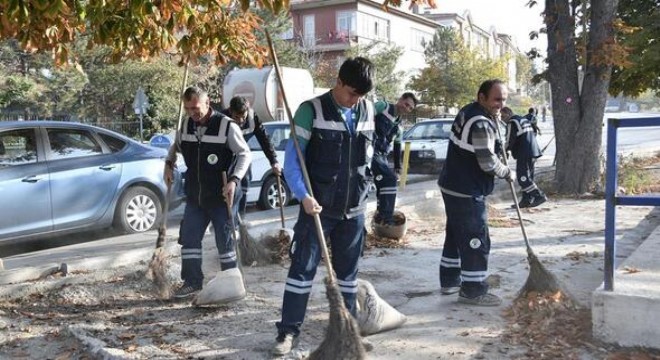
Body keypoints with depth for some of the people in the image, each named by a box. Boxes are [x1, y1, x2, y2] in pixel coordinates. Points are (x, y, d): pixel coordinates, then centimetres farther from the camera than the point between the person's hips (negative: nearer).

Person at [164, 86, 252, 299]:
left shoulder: (227, 126, -14)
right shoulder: (185, 126, 4)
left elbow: (245, 154, -11)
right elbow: (176, 146, 25)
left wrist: (234, 181, -22)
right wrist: (169, 164, 8)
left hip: (221, 196, -5)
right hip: (195, 195, 6)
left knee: (224, 239, 3)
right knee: (189, 238, 6)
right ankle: (192, 282, 18)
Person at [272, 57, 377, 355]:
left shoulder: (368, 110, 5)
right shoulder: (312, 110, -11)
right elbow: (292, 156, -13)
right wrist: (303, 195, -23)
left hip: (354, 208, 5)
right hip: (317, 206, -4)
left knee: (348, 269, 13)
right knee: (302, 267, -1)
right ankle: (288, 331, 8)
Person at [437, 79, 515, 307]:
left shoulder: (468, 111, 10)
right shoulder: (481, 124, -21)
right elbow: (488, 163, -21)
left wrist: (496, 118, 7)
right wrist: (508, 173, -2)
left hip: (452, 186, 10)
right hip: (467, 192, -10)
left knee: (456, 235, 19)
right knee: (476, 241, -2)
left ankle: (449, 281, 29)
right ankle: (473, 290, 6)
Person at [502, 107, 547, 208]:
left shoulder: (512, 123, -8)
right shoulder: (525, 120, 22)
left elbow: (509, 141, -12)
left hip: (524, 154, -10)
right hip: (533, 152, 10)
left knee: (522, 177, -9)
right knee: (527, 176, 12)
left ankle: (539, 196, -12)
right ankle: (527, 200, 13)